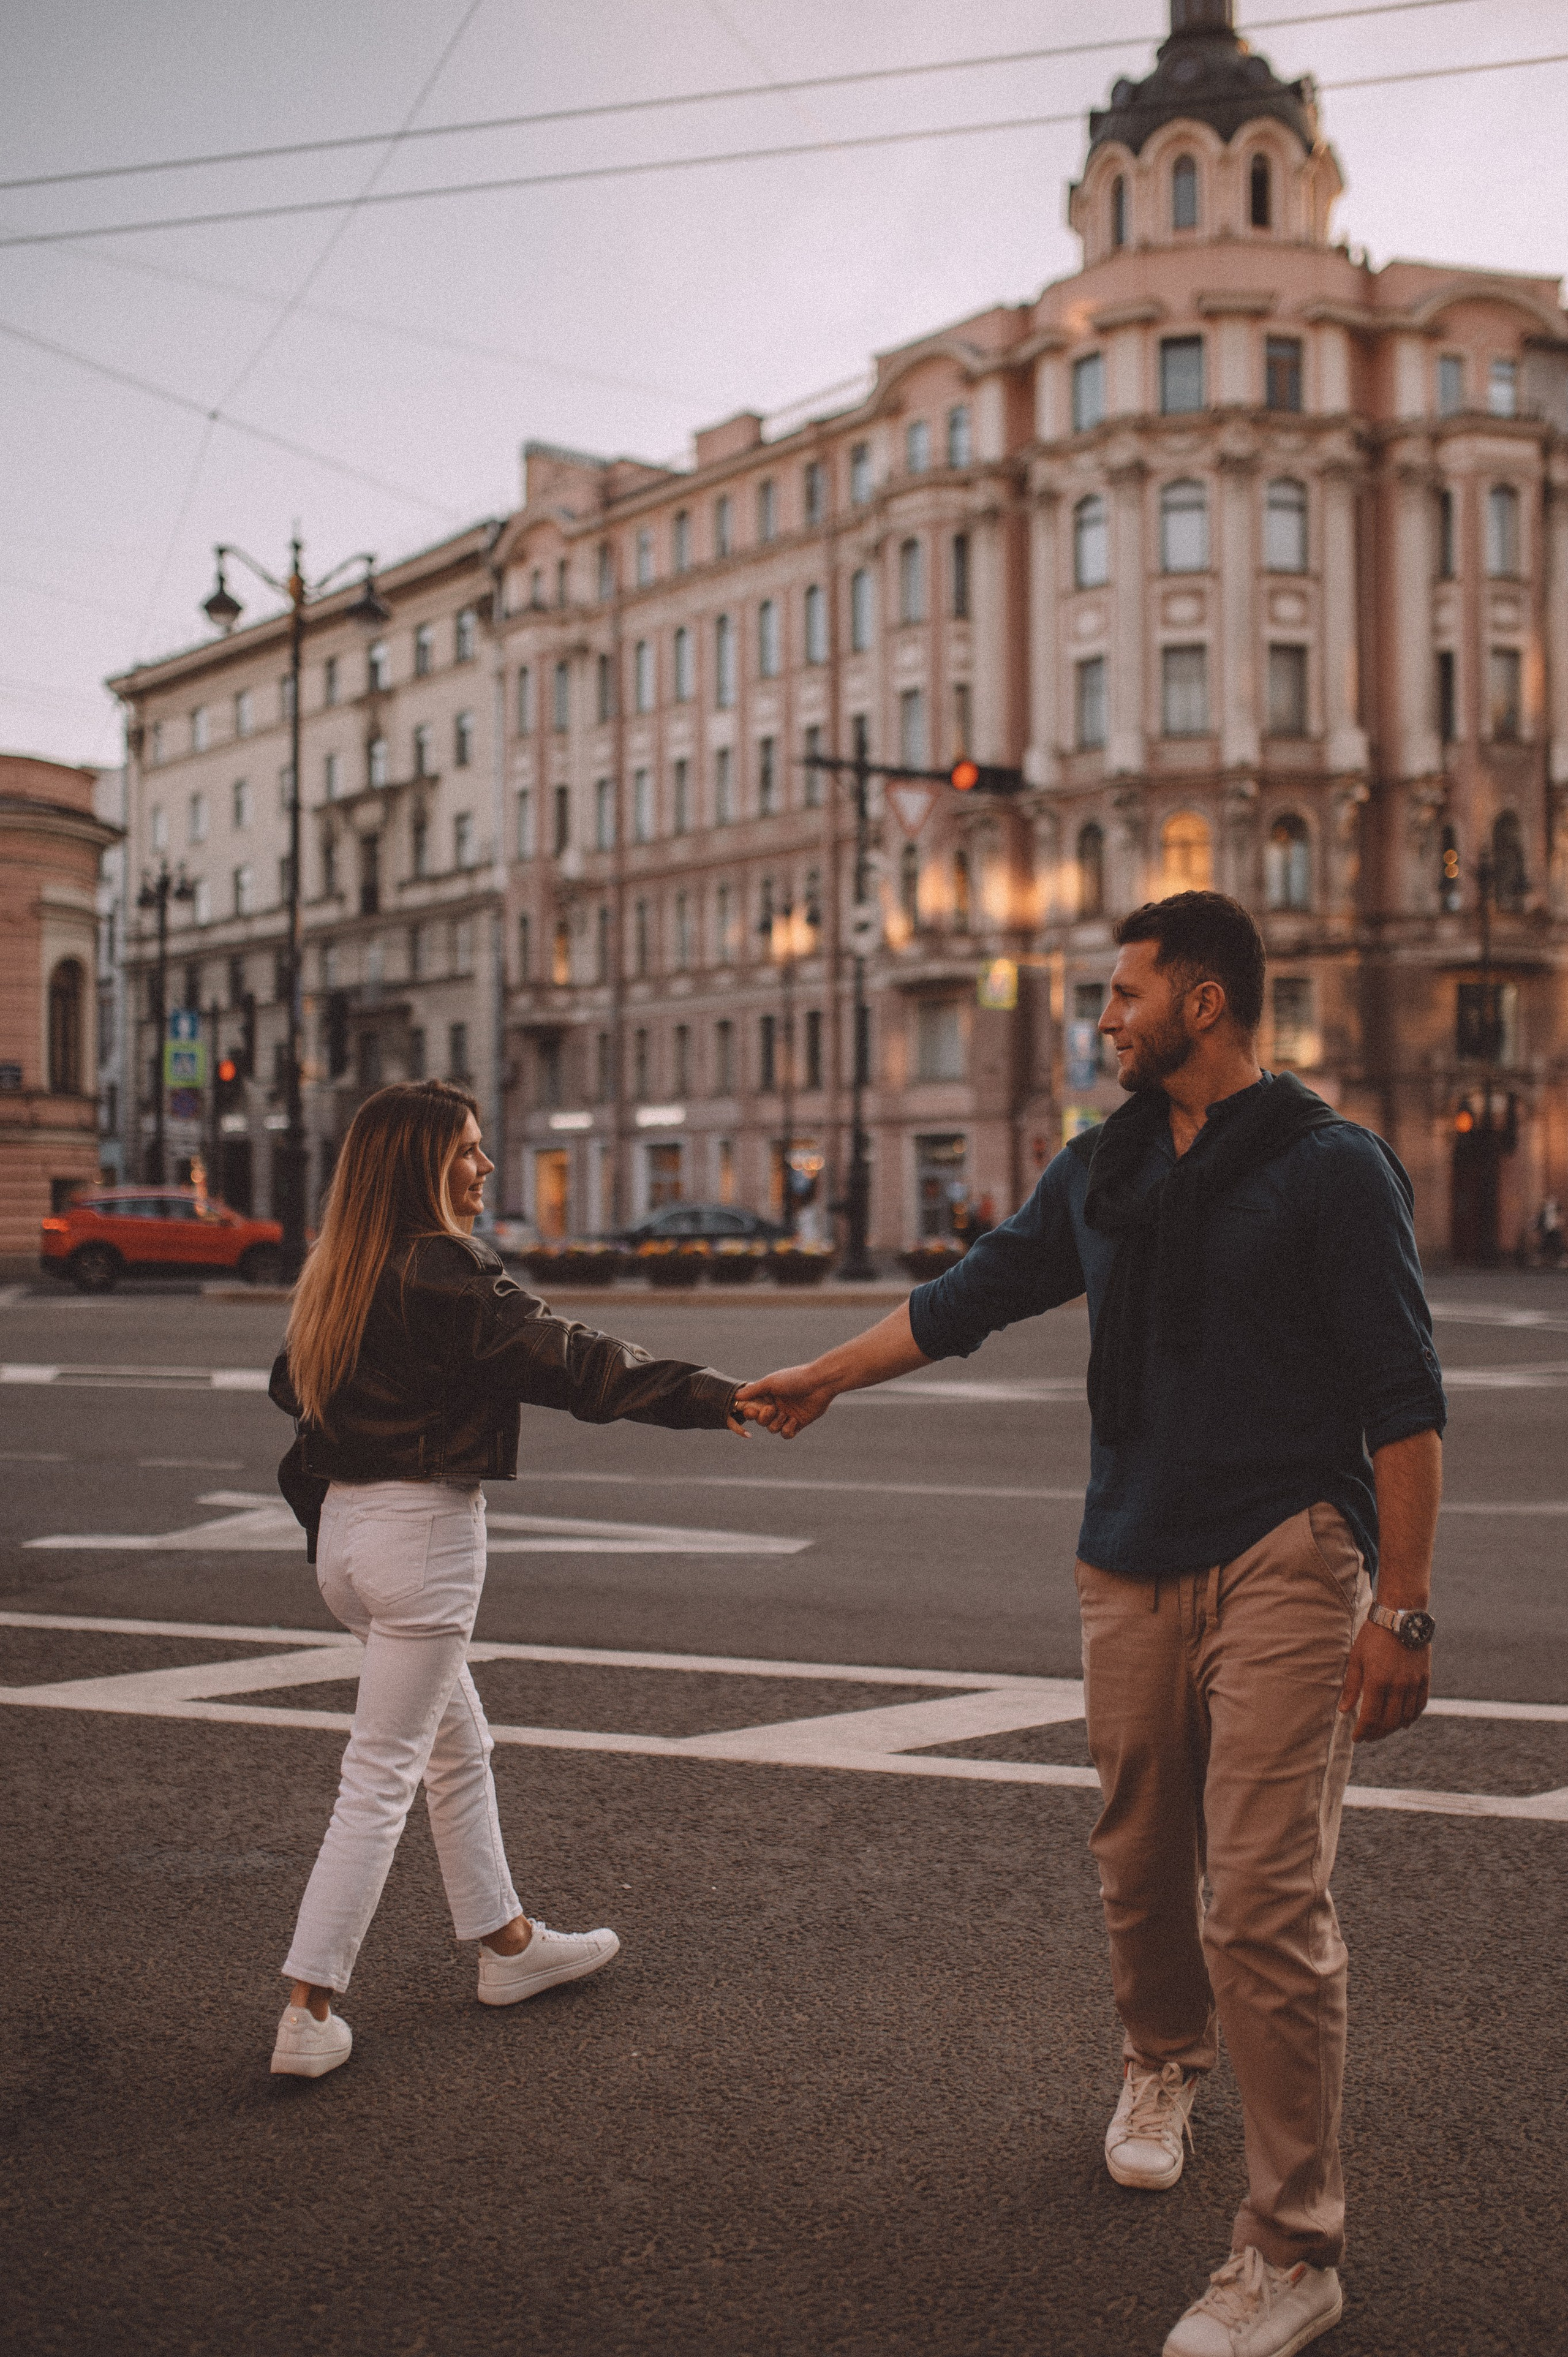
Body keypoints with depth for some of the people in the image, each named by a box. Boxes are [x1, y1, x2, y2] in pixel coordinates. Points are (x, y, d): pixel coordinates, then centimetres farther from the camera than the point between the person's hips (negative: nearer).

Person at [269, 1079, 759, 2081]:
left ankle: (507, 1942, 34)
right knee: (382, 1777, -1)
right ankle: (309, 2013, 3)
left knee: (459, 1743, 21)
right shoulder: (444, 1272, -18)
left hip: (346, 1526, 9)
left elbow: (290, 1386, 17)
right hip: (424, 1531, -9)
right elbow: (572, 1361, -21)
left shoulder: (340, 1276, 7)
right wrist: (718, 1397, -21)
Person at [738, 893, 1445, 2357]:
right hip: (1133, 1563, 6)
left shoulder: (1330, 1168, -5)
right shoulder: (1102, 1172, 13)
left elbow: (1403, 1400, -8)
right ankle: (1160, 2067, 43)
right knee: (1140, 1863, 13)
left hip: (1284, 1563, -5)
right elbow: (970, 1297, 25)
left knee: (1265, 1904, -9)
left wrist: (1403, 1610, -12)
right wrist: (824, 1379, 31)